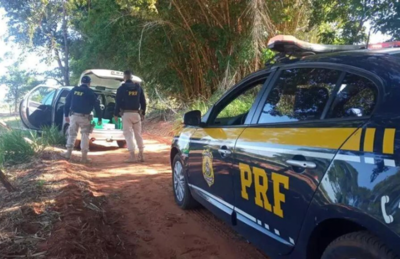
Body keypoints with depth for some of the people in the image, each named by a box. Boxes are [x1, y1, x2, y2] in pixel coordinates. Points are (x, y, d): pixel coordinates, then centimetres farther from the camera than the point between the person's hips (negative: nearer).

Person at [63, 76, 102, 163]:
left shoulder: (74, 90, 7)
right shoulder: (91, 93, -2)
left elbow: (67, 103, 9)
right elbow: (97, 106, -2)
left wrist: (66, 115, 15)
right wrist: (99, 119, 4)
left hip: (74, 116, 3)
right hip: (84, 117, -3)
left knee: (72, 134, 16)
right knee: (85, 136, 3)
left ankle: (68, 153, 16)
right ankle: (84, 156, 3)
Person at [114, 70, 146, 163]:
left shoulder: (122, 88, -4)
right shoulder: (138, 87, 8)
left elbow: (118, 102, -6)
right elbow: (143, 101, 10)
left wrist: (116, 114, 0)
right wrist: (143, 113, 17)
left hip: (126, 114, -4)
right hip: (136, 113, 4)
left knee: (128, 134, -3)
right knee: (138, 134, 13)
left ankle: (132, 156, -10)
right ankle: (141, 155, 15)